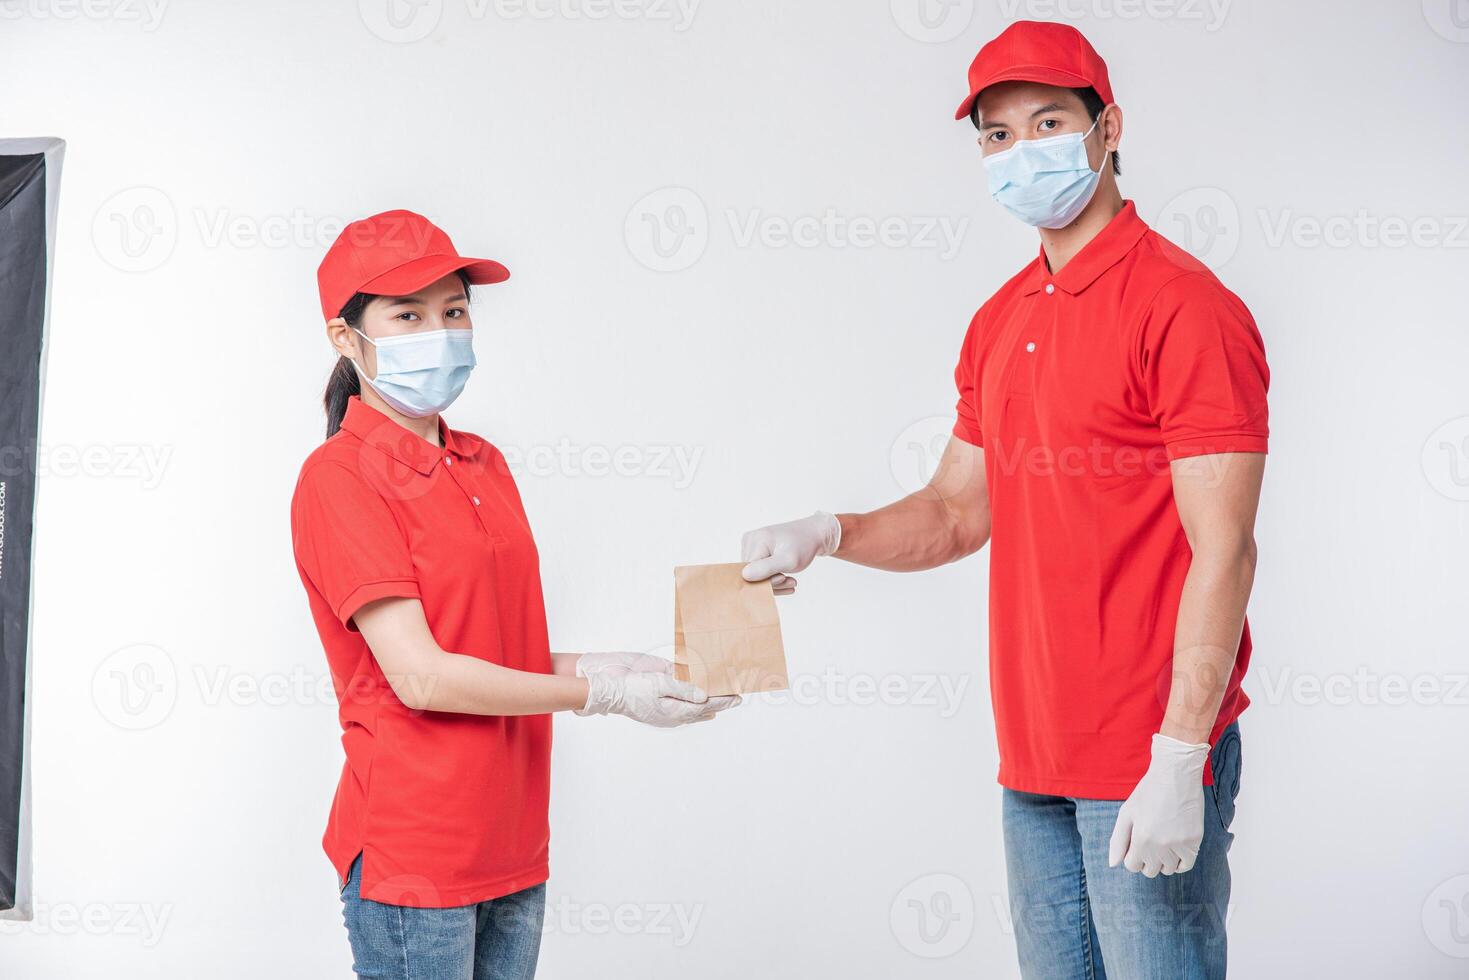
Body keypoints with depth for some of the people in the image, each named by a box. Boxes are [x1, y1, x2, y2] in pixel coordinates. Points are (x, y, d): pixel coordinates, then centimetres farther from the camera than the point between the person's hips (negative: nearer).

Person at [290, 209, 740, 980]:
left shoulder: (484, 465, 11)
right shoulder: (338, 476, -12)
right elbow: (420, 676, -17)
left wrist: (599, 665, -1)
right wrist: (601, 694, -13)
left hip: (512, 849, 7)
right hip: (412, 852, -7)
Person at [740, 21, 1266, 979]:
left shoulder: (1184, 306, -11)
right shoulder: (1000, 324, 13)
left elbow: (1223, 552, -16)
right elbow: (956, 512, 18)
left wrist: (1176, 763, -21)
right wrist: (828, 534, -1)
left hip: (1149, 761, -7)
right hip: (1034, 757, 7)